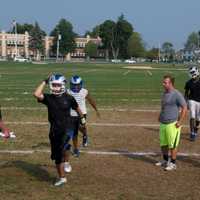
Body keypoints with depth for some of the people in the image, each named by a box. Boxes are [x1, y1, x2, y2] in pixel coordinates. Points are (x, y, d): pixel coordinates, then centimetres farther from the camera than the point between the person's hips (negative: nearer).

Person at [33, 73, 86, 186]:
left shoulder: (68, 98, -5)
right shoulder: (48, 98, -2)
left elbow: (76, 108, 14)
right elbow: (37, 94, -22)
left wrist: (82, 117, 28)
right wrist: (44, 82, -12)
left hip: (67, 128, -3)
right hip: (54, 130, 3)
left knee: (63, 145, -32)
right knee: (57, 156, 10)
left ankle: (66, 162, -3)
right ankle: (62, 178, 26)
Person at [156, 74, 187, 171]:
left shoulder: (177, 94, -15)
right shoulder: (164, 93, 11)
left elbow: (184, 108, -15)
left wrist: (180, 122, -17)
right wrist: (160, 117, 17)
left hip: (172, 124, -8)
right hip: (162, 123, 8)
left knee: (172, 145, 1)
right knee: (163, 144, 16)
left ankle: (173, 163, 11)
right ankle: (165, 160, 31)